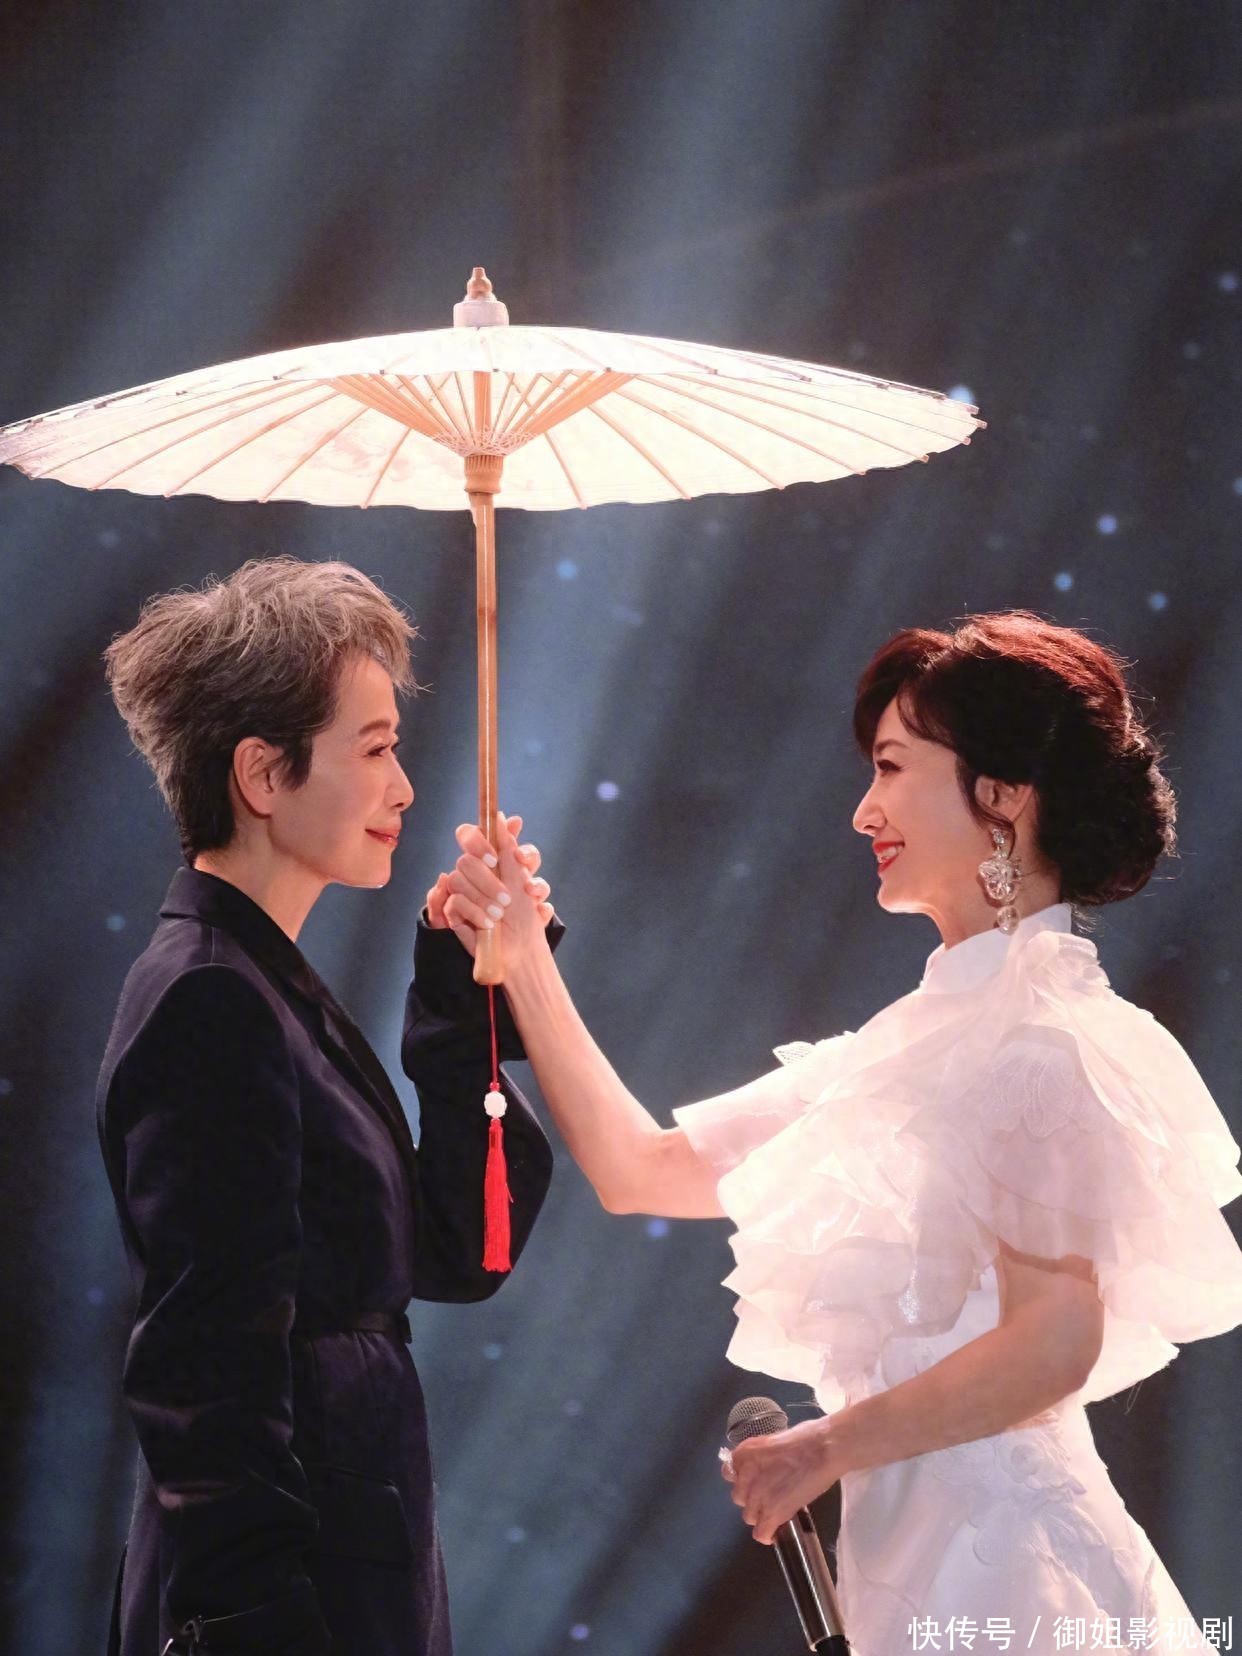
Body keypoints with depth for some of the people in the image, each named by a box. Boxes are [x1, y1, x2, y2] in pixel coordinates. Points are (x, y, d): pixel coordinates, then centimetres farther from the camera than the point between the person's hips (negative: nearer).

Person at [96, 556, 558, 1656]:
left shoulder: (272, 989, 12)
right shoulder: (210, 1005, -16)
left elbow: (455, 1255, 10)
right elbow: (214, 1372, -21)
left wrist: (466, 990, 7)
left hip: (355, 1557, 9)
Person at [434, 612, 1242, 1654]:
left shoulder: (1050, 1039, -14)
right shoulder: (917, 1041, 11)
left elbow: (1054, 1339, -22)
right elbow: (642, 1170, 12)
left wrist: (829, 1446, -11)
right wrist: (524, 963, 8)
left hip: (994, 1558, -8)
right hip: (916, 1546, 8)